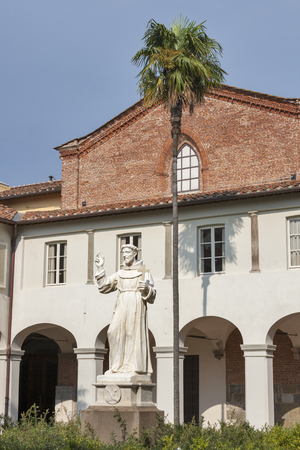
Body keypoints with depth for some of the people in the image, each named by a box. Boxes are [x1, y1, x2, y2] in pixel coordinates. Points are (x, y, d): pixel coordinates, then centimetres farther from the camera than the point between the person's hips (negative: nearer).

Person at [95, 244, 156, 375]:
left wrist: (146, 288, -19)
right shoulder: (120, 273, 18)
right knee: (115, 333, -8)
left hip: (136, 307, -4)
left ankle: (134, 367, -7)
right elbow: (103, 287, 18)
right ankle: (118, 366, -6)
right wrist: (100, 268, 14)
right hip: (121, 307, 4)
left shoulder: (143, 272, 6)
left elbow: (152, 294, 3)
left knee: (134, 334, -9)